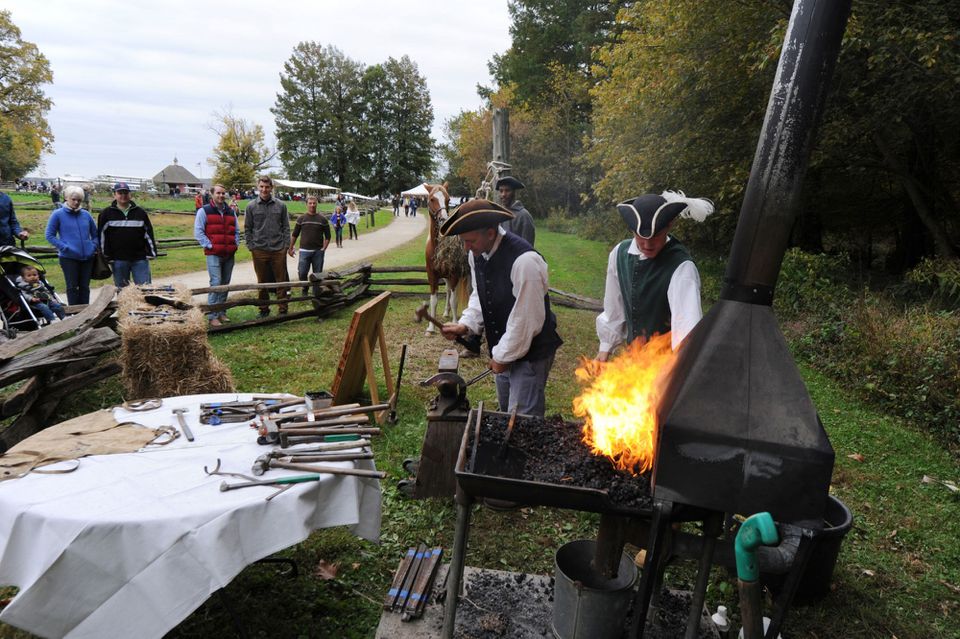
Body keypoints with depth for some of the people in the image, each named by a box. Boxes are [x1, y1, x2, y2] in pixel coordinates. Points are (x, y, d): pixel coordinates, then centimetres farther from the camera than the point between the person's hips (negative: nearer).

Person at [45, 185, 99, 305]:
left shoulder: (86, 214, 7)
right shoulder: (58, 214, -3)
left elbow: (95, 234, 17)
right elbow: (50, 235, -1)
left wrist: (94, 246, 2)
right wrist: (64, 247, -11)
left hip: (87, 257, 3)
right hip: (68, 258, -3)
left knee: (85, 287, 10)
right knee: (72, 287, 3)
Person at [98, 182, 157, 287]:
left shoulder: (140, 212, 7)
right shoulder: (106, 214, 4)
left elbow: (149, 233, 9)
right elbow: (102, 235, 4)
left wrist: (151, 253, 4)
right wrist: (105, 257, 0)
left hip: (140, 259, 0)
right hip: (118, 260, 0)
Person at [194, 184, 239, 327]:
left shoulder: (231, 211, 16)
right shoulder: (204, 211, -1)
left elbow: (236, 231, 23)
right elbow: (198, 232, -5)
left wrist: (236, 244, 8)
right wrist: (209, 245, -11)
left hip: (229, 255, 6)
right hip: (214, 254, -6)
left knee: (225, 284, 11)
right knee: (216, 283, -12)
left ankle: (221, 313, 21)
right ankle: (212, 316, -8)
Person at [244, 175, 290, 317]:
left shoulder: (281, 205, 3)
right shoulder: (251, 206, 2)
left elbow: (286, 227, 6)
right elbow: (247, 229, 5)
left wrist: (286, 245, -1)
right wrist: (251, 246, -1)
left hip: (278, 250, 0)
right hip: (259, 251, 0)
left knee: (281, 280, 3)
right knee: (262, 281, 9)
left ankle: (283, 309, 12)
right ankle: (264, 309, 20)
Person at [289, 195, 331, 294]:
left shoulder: (322, 219, 4)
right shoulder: (301, 219, 4)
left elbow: (327, 236, 7)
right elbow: (294, 235, 10)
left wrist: (324, 248, -3)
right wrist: (290, 248, 7)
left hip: (318, 251, 0)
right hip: (304, 251, 0)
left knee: (317, 274, 4)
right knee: (302, 273, -4)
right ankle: (305, 289, 17)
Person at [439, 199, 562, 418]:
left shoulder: (524, 260, -30)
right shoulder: (476, 254, -4)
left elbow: (526, 320, -24)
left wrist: (503, 357, -14)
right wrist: (465, 325, -7)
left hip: (530, 352, -8)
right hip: (504, 350, 8)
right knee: (506, 413, 21)